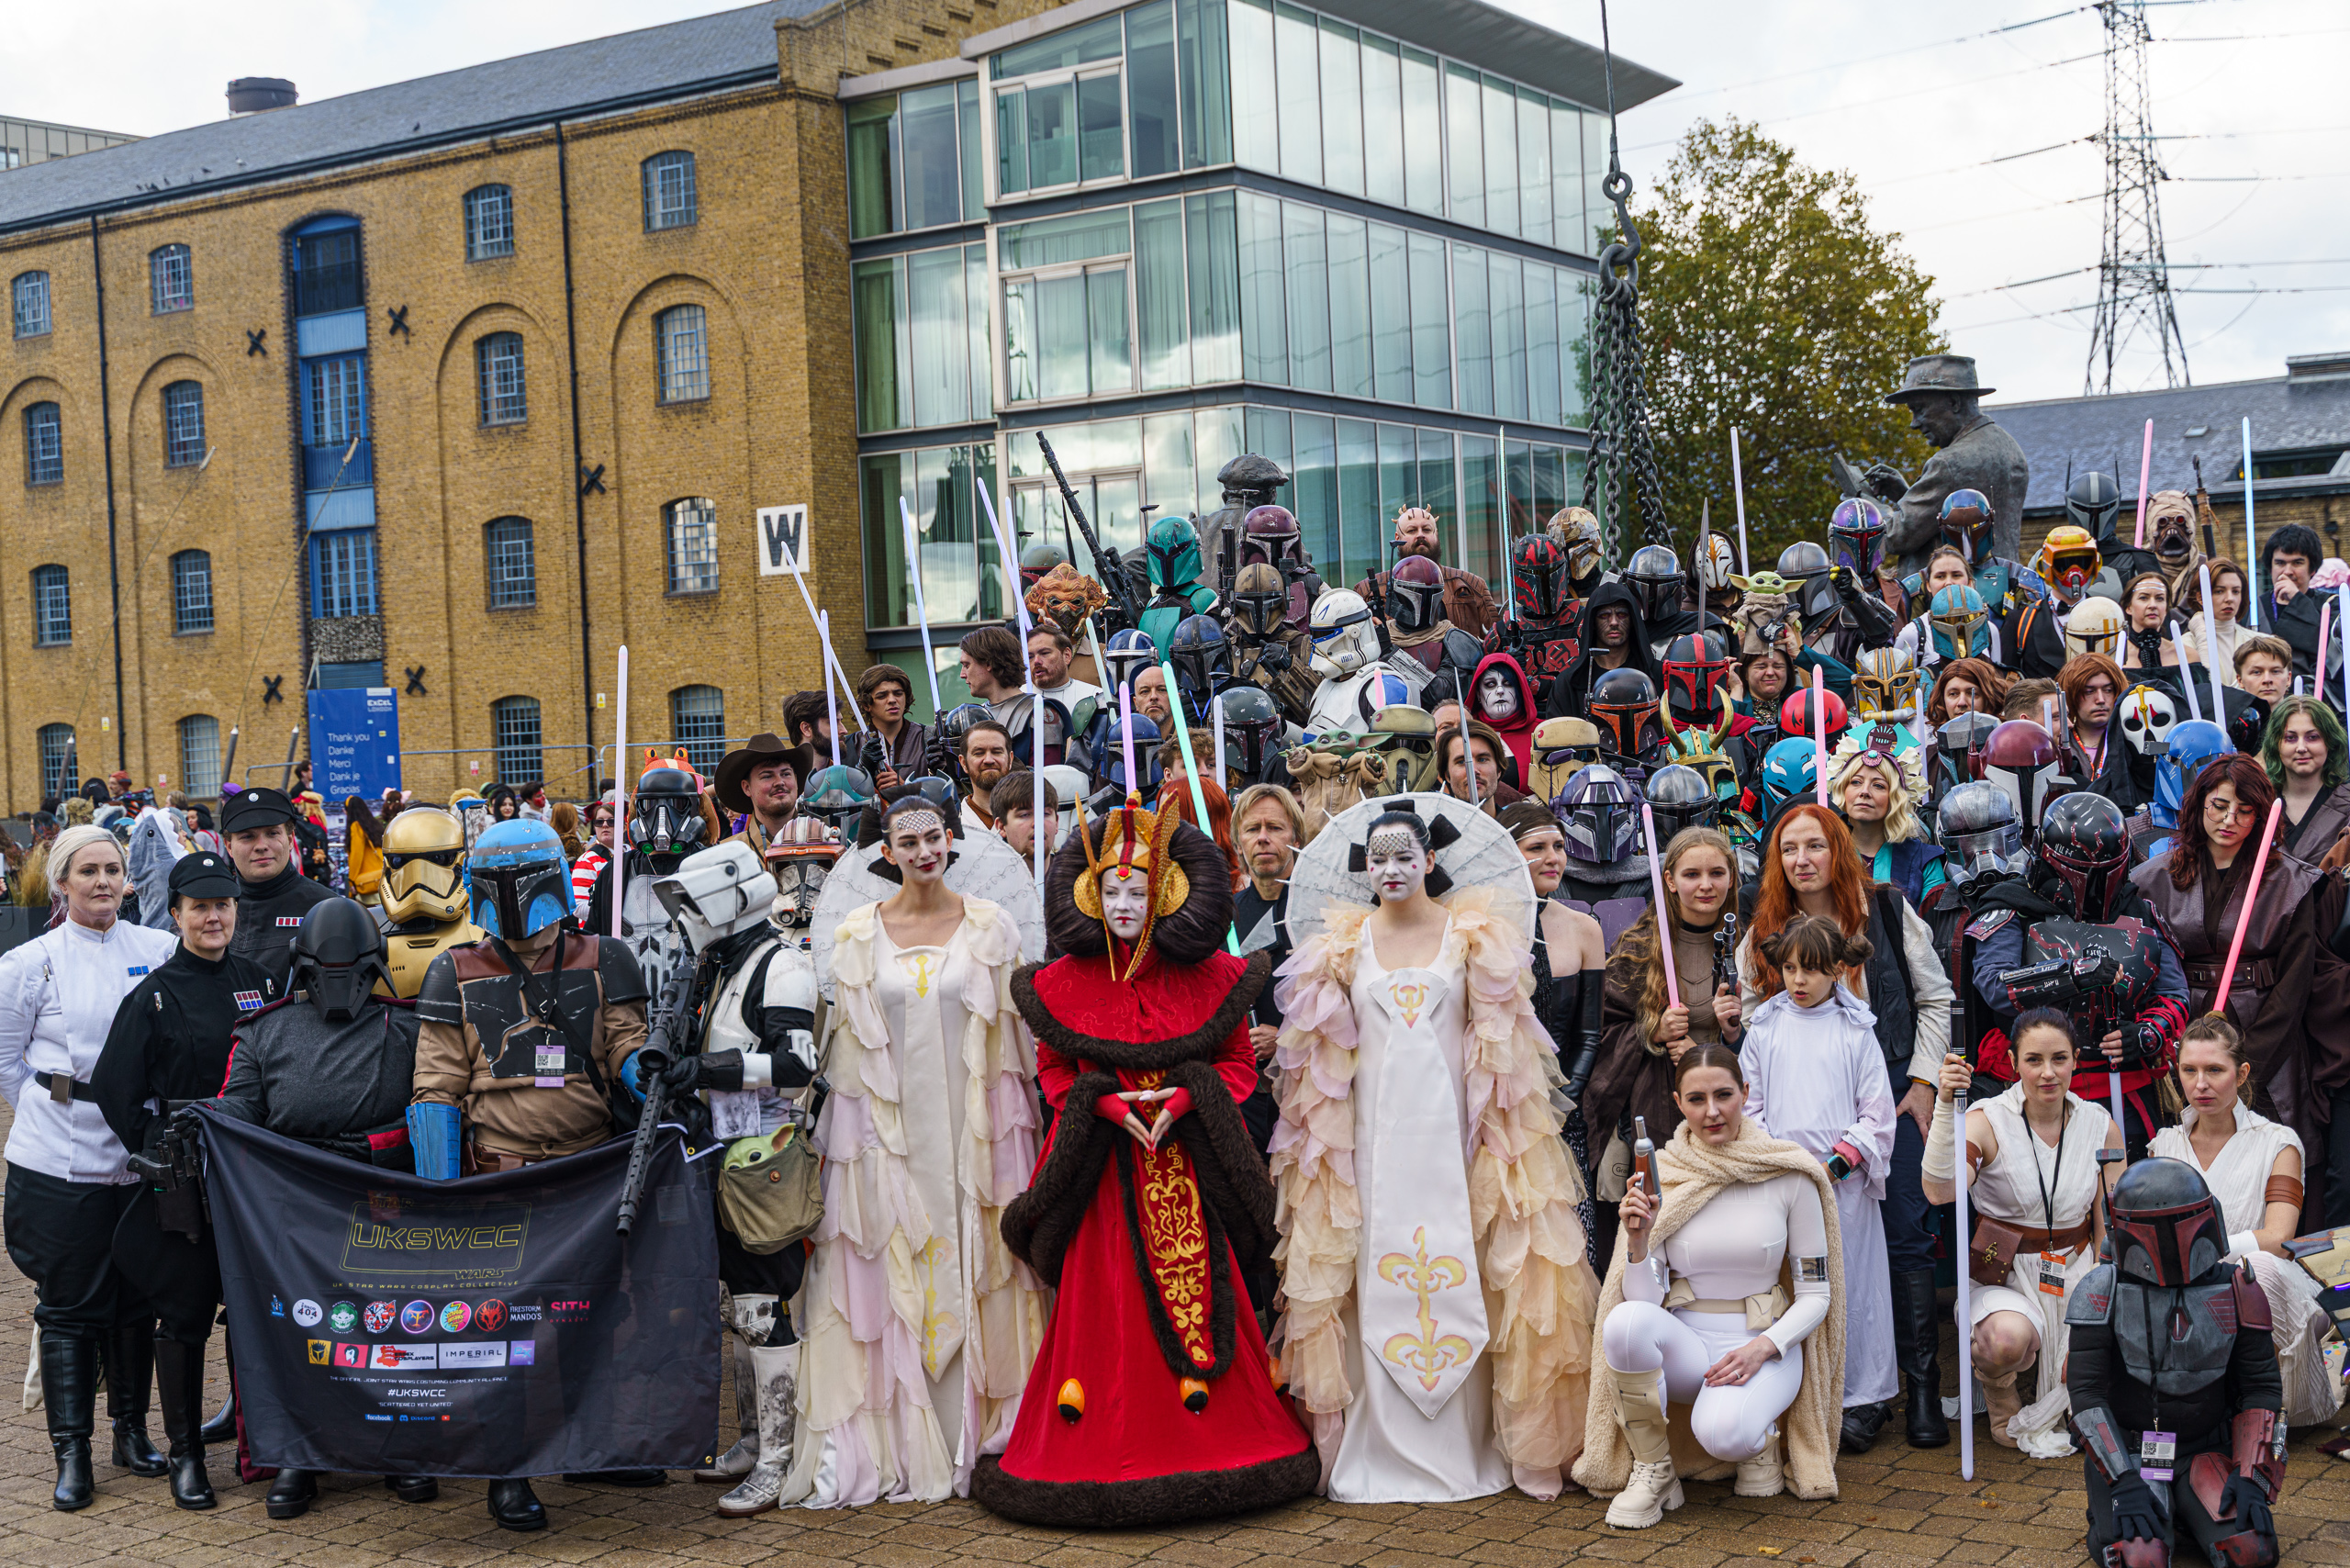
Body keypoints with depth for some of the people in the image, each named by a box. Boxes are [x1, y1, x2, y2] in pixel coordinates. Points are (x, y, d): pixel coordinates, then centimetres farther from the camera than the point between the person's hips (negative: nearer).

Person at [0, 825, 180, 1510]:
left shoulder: (157, 950, 4)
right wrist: (56, 1113, 2)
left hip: (140, 1157, 2)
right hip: (61, 1163, -2)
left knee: (137, 1299, 9)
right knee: (69, 1306, 1)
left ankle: (131, 1429, 25)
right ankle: (71, 1453, 8)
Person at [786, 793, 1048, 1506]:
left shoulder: (989, 925, 3)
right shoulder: (858, 932, 4)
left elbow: (1013, 1029, 5)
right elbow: (845, 1042, 6)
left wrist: (1014, 1122, 1)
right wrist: (845, 1135, 2)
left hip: (970, 1125, 0)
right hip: (889, 1131, 0)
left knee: (969, 1276, 2)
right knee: (891, 1279, 0)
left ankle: (969, 1437, 10)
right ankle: (894, 1442, 7)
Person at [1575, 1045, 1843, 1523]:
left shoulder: (1789, 1176, -5)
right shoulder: (1657, 1177, -3)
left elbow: (1815, 1293, -1)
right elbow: (1645, 1299, -6)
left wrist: (1763, 1348, -17)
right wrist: (1639, 1240, -25)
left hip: (1765, 1344, -2)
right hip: (1685, 1343, 2)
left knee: (1722, 1430, -36)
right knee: (1626, 1320, -33)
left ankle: (1762, 1437, 4)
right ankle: (1652, 1471, -12)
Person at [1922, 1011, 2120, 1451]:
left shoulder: (2100, 1126, 1)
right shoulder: (1988, 1121, -11)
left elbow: (2111, 1231, 7)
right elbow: (1939, 1191, -29)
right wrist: (1946, 1106, -37)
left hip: (2075, 1278, 3)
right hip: (2003, 1279, -3)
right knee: (2008, 1339, -37)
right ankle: (2001, 1398, 1)